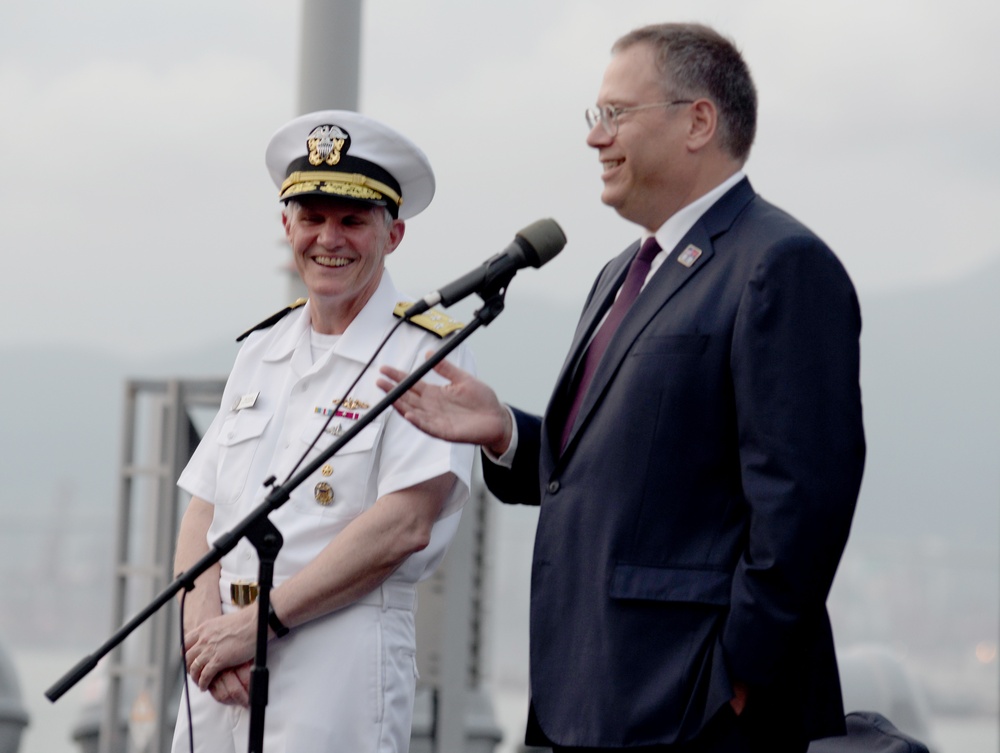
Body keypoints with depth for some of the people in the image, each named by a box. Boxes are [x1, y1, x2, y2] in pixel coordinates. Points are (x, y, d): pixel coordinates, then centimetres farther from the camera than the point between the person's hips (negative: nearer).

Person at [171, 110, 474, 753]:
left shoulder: (426, 352, -5)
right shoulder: (263, 349, 15)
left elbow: (405, 524, -15)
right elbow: (204, 510, 11)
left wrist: (262, 621, -14)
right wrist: (205, 627, -7)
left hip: (341, 657, -5)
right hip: (223, 665, 6)